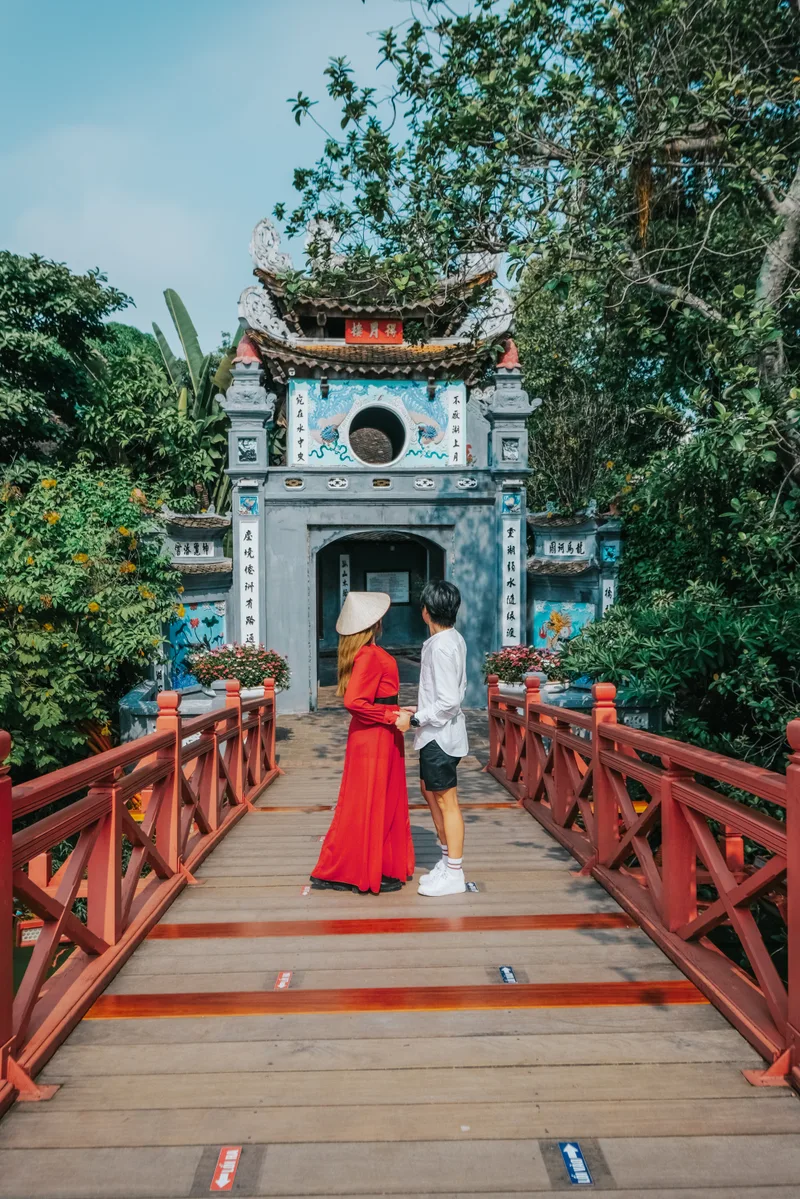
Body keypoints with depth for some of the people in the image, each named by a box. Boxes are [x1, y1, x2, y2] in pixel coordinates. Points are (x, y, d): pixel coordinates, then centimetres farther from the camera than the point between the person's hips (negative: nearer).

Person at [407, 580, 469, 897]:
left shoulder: (441, 646, -22)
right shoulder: (453, 639, 8)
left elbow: (449, 701, -26)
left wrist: (415, 719, -17)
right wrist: (422, 708, 13)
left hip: (440, 734, -10)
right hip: (436, 732, 10)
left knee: (446, 801, 0)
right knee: (430, 790, 20)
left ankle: (454, 875, 12)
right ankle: (447, 861, 32)